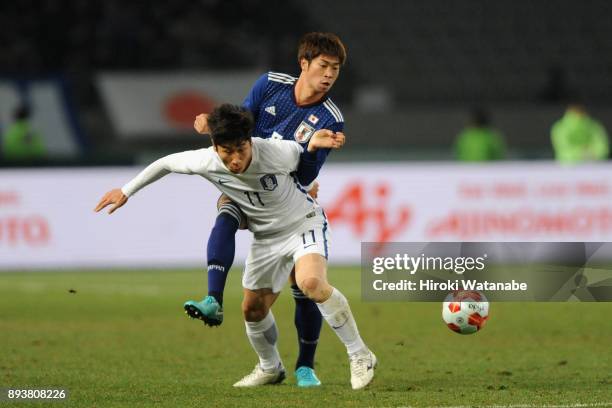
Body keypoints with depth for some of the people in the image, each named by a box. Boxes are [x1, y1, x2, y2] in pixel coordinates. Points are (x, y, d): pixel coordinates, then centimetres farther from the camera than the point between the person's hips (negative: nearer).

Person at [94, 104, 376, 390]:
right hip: (266, 237, 5)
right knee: (253, 309, 8)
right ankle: (270, 369, 38)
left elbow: (304, 152, -5)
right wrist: (126, 192, 5)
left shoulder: (278, 153, -29)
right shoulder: (206, 162, -21)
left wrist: (315, 143, -28)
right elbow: (166, 163, -1)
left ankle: (360, 356, -19)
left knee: (311, 283, -32)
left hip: (303, 224, -5)